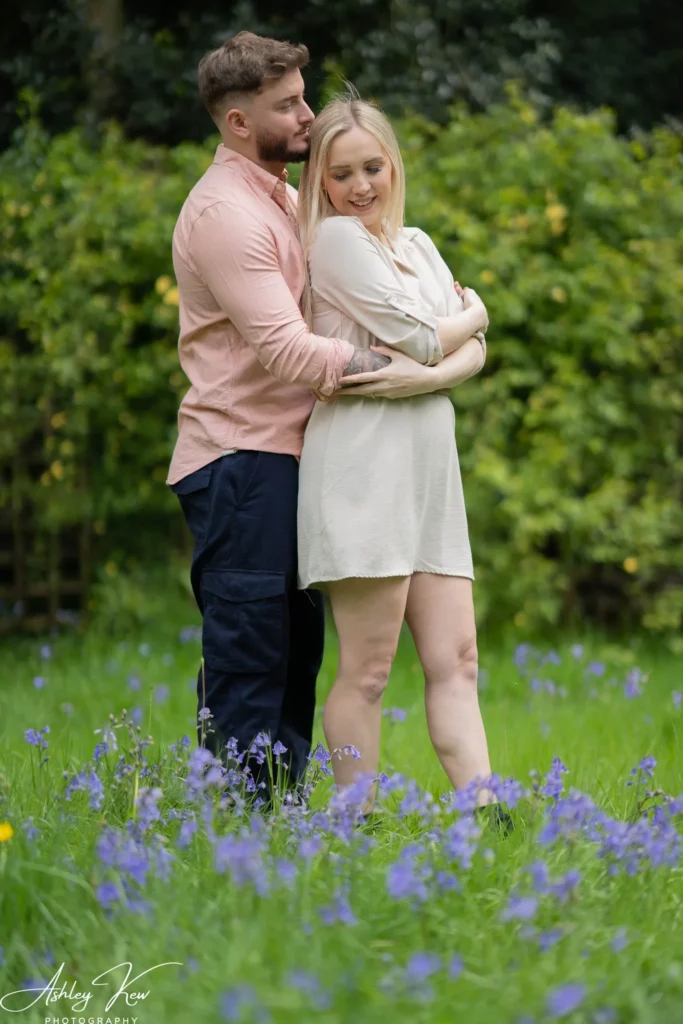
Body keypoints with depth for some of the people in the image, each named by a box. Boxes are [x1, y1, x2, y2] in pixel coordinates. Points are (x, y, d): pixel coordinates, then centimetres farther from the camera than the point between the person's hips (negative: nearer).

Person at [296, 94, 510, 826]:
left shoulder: (416, 243, 20)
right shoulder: (337, 238, -4)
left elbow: (473, 354, 12)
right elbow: (418, 339, -10)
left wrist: (425, 371, -7)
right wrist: (473, 314, 9)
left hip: (428, 463, 8)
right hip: (364, 459, -8)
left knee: (455, 662, 1)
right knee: (367, 673, -6)